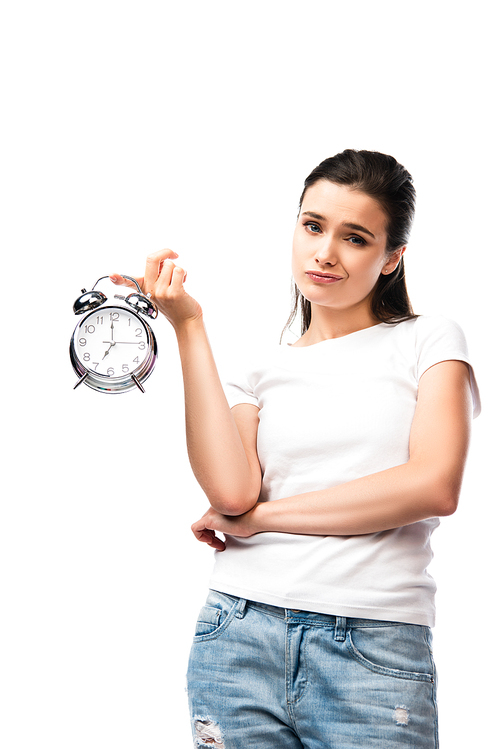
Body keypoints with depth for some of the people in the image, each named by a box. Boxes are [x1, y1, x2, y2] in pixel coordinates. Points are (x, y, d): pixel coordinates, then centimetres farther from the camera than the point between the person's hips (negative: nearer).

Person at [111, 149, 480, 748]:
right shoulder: (262, 370, 12)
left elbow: (434, 486, -10)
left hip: (378, 649, -2)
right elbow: (231, 491, -7)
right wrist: (188, 328, -1)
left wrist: (259, 517, -5)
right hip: (241, 636, 2)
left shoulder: (428, 340, 5)